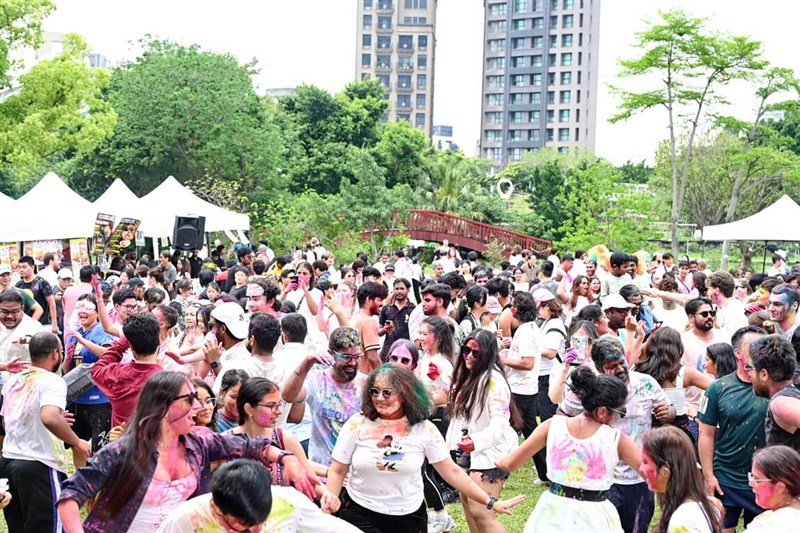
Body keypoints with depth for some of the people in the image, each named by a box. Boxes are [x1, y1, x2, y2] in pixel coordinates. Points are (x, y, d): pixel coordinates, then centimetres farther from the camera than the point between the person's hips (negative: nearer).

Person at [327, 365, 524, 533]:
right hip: (360, 512, 0)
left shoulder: (424, 429, -8)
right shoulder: (357, 424, -8)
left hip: (409, 516, 1)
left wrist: (490, 502, -7)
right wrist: (329, 504, -16)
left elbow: (452, 472, -5)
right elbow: (337, 471, -2)